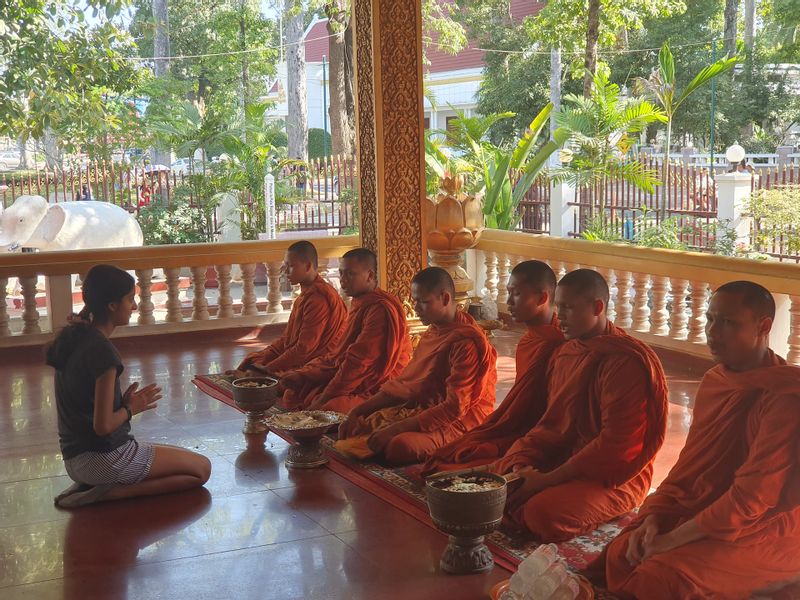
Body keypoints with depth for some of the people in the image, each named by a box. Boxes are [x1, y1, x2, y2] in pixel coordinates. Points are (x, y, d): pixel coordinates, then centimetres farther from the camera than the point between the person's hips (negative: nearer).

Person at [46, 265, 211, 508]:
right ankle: (107, 493, -9)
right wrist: (131, 408, -4)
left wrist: (124, 402, 6)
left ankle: (91, 485, 8)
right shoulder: (102, 351, -21)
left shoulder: (72, 337, 6)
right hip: (103, 458, -9)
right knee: (201, 469, 1)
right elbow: (103, 426, -22)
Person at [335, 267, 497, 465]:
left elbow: (455, 407, -22)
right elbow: (405, 383, 15)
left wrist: (397, 428, -25)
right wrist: (358, 410, 3)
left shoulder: (467, 341, -17)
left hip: (461, 421, -9)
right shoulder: (431, 333, 13)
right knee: (357, 426, -4)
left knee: (400, 445, -35)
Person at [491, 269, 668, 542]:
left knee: (543, 511, -34)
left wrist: (547, 480, -19)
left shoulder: (626, 361, -14)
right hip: (562, 460, 8)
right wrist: (521, 464, -5)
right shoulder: (564, 353, 13)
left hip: (614, 477, -8)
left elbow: (618, 446, -19)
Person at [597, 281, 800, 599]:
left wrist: (673, 539, -20)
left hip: (766, 532, -8)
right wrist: (654, 517, -4)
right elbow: (690, 464, 12)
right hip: (705, 516, 8)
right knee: (618, 557, -8)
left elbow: (752, 497, -24)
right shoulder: (715, 381, 7)